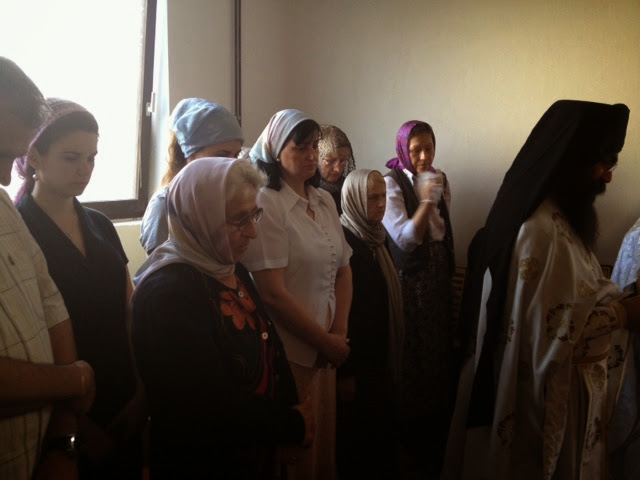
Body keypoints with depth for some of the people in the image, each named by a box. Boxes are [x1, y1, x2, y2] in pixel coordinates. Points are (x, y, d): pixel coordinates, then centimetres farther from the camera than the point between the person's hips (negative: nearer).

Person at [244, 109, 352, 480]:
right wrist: (326, 342, -11)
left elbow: (344, 270, 11)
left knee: (325, 444, 18)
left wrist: (340, 333, -1)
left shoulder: (325, 201, 7)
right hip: (290, 352, -6)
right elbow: (273, 293, -19)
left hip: (327, 348, 6)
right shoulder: (266, 204, -14)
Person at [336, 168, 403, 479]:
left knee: (383, 428, 16)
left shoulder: (377, 237, 8)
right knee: (357, 435, 6)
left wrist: (391, 359, 17)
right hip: (356, 362, -8)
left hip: (381, 358, 8)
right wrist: (345, 371, -19)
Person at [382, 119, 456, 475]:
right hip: (409, 282, -6)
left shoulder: (440, 180, 7)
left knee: (439, 350, 12)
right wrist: (427, 199, -27)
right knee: (412, 355, 3)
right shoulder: (392, 184, -12)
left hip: (439, 279, 6)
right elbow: (405, 238, -21)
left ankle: (434, 438, 29)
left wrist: (449, 274, 17)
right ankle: (410, 445, 20)